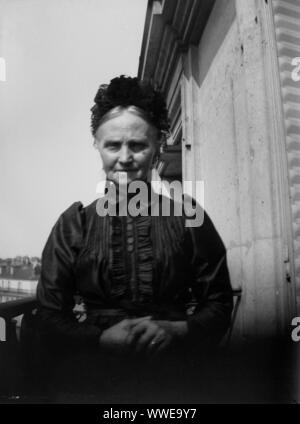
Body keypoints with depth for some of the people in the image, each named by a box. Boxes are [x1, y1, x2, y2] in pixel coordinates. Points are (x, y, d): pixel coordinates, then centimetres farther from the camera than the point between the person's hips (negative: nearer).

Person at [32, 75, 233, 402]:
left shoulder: (188, 216, 2)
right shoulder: (73, 223, 3)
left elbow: (218, 303, 6)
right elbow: (50, 317, 4)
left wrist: (178, 330, -12)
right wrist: (104, 338, -11)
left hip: (174, 375, 0)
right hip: (94, 378, 0)